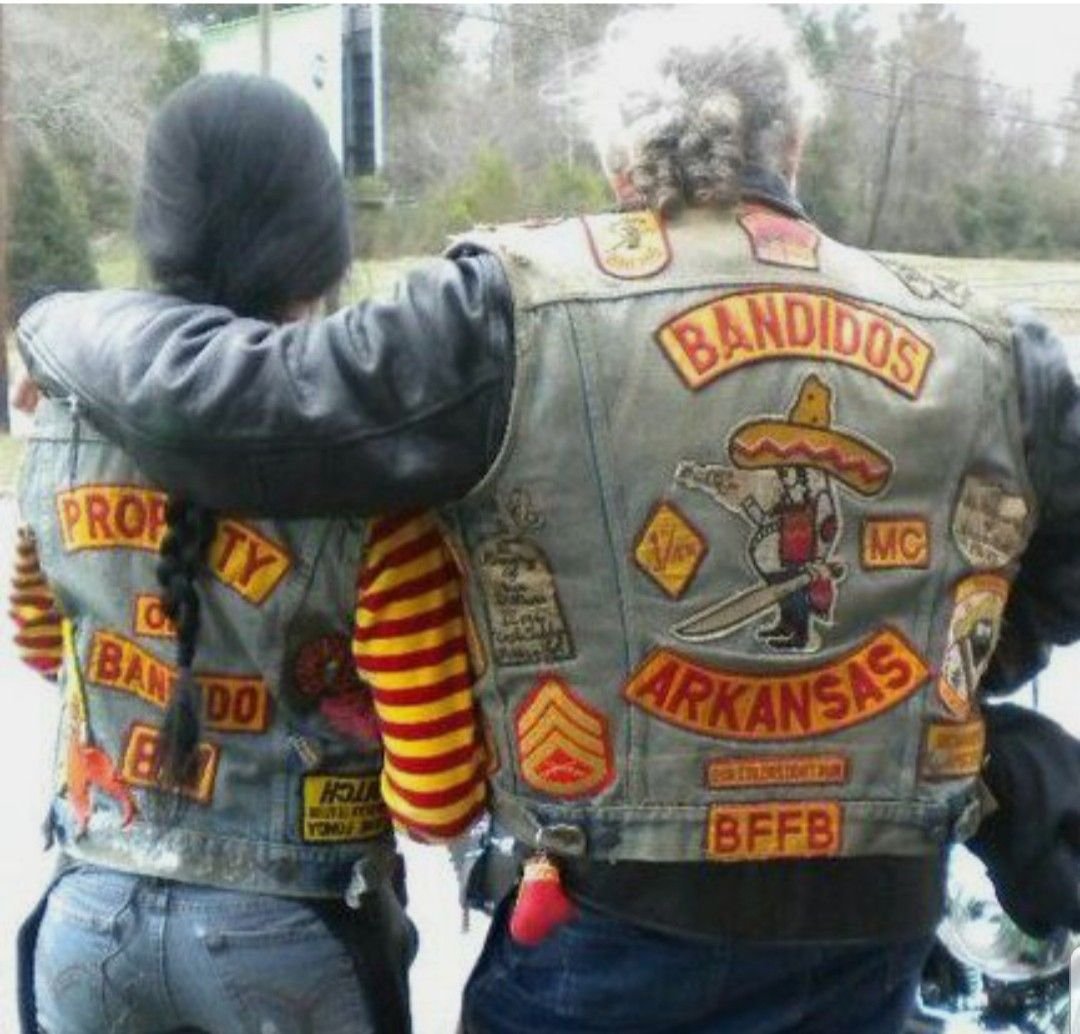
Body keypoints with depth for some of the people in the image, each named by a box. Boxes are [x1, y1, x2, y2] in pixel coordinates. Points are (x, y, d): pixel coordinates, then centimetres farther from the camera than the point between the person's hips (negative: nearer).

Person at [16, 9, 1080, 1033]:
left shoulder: (521, 306, -14)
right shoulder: (988, 353, -2)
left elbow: (211, 404, -15)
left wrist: (63, 323, 5)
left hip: (622, 926, -3)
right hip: (880, 927, 4)